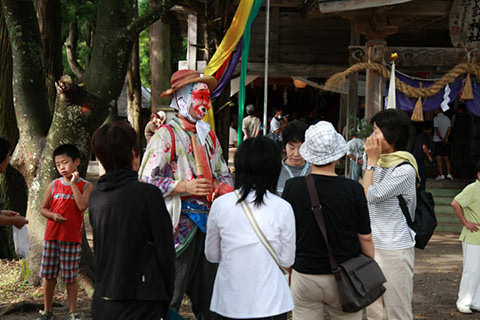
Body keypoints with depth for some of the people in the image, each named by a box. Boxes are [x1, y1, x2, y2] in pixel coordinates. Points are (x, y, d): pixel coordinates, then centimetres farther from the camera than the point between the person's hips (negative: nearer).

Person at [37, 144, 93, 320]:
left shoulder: (85, 186, -1)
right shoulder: (54, 185, 6)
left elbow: (82, 206, -17)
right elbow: (43, 208, 11)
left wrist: (74, 184, -16)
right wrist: (53, 215, -9)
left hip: (73, 238, -3)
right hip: (52, 235, 3)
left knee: (71, 277, 3)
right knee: (49, 275, 7)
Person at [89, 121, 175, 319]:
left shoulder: (95, 197, 5)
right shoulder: (149, 194, -12)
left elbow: (99, 250, 12)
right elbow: (165, 252, -9)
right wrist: (166, 298, 3)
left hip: (102, 304, 6)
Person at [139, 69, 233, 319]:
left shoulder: (208, 135, 18)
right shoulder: (166, 135, -5)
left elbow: (222, 172, 28)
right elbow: (147, 180, -10)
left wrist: (224, 187, 5)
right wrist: (185, 187, -17)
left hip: (208, 220, 7)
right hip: (180, 221, -7)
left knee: (208, 294, 9)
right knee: (169, 297, -7)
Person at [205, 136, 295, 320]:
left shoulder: (220, 205, -6)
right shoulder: (282, 208, -9)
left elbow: (212, 256, 5)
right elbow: (286, 261, -1)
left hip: (229, 304, 1)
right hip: (270, 303, -1)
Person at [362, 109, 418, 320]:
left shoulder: (404, 170, -17)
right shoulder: (381, 163, 11)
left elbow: (370, 196, -20)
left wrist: (371, 160, -14)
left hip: (395, 250, -9)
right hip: (374, 246, 9)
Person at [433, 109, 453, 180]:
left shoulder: (436, 118, -8)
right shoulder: (447, 118, 9)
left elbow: (436, 129, -15)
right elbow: (449, 129, 0)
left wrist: (441, 138, -10)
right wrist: (445, 138, -9)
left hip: (437, 140, -6)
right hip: (445, 141, 6)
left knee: (438, 158, -5)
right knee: (446, 158, 9)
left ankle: (441, 175, -10)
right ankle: (449, 174, 0)